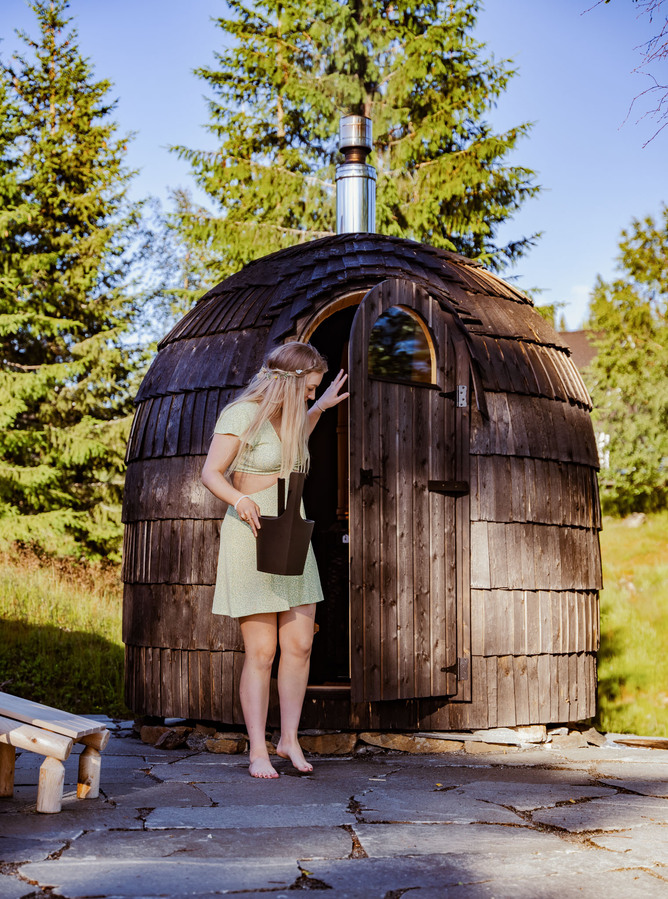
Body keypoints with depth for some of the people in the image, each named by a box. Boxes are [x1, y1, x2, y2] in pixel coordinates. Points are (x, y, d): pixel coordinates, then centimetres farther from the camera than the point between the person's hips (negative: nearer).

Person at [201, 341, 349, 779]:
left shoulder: (288, 415, 12)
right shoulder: (241, 415, -11)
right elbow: (211, 473, -14)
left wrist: (319, 409, 31)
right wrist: (241, 500, -32)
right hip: (250, 541, -7)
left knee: (300, 644, 2)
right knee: (261, 652, -7)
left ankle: (290, 739, 13)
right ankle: (259, 752, 0)